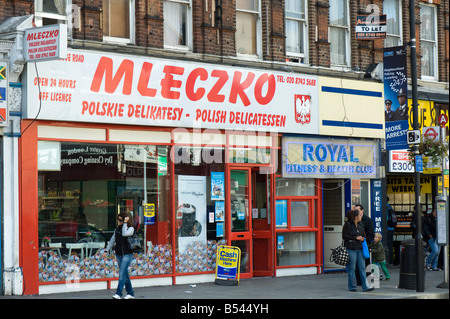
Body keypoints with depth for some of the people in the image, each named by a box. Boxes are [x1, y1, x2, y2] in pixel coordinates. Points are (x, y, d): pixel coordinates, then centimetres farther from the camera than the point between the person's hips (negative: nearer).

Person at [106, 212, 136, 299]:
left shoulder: (131, 228, -5)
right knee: (125, 274, 10)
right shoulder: (117, 229, 13)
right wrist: (107, 250, 12)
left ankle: (118, 294, -16)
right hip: (118, 253, 6)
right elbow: (112, 240, 17)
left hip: (127, 254, -6)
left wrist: (125, 223, -16)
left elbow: (125, 234, -24)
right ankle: (130, 293, 17)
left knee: (122, 274, -14)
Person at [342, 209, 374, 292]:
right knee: (352, 268, 0)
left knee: (362, 268, 2)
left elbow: (364, 235, 24)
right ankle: (352, 287, 9)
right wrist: (356, 238, -15)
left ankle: (365, 287, 3)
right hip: (351, 249, -6)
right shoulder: (347, 224, -6)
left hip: (359, 249, 6)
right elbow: (344, 236, -12)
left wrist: (362, 238, 0)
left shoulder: (360, 225, 13)